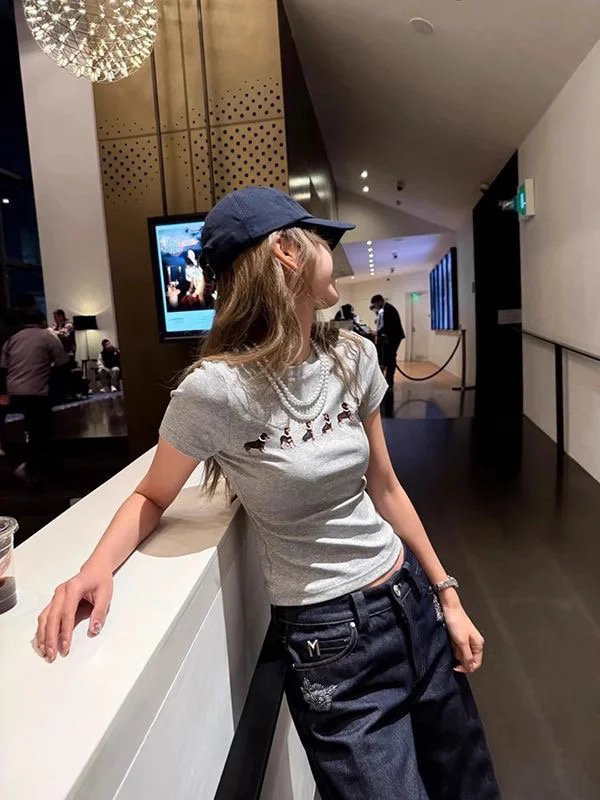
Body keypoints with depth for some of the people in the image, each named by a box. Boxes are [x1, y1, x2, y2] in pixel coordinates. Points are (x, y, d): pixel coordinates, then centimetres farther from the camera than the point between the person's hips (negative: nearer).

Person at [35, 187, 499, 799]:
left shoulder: (354, 358, -3)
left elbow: (384, 489, 6)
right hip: (328, 640, -6)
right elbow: (153, 497, -4)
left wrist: (447, 595, 9)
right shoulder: (215, 389, -21)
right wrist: (97, 568, -23)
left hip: (411, 598, 6)